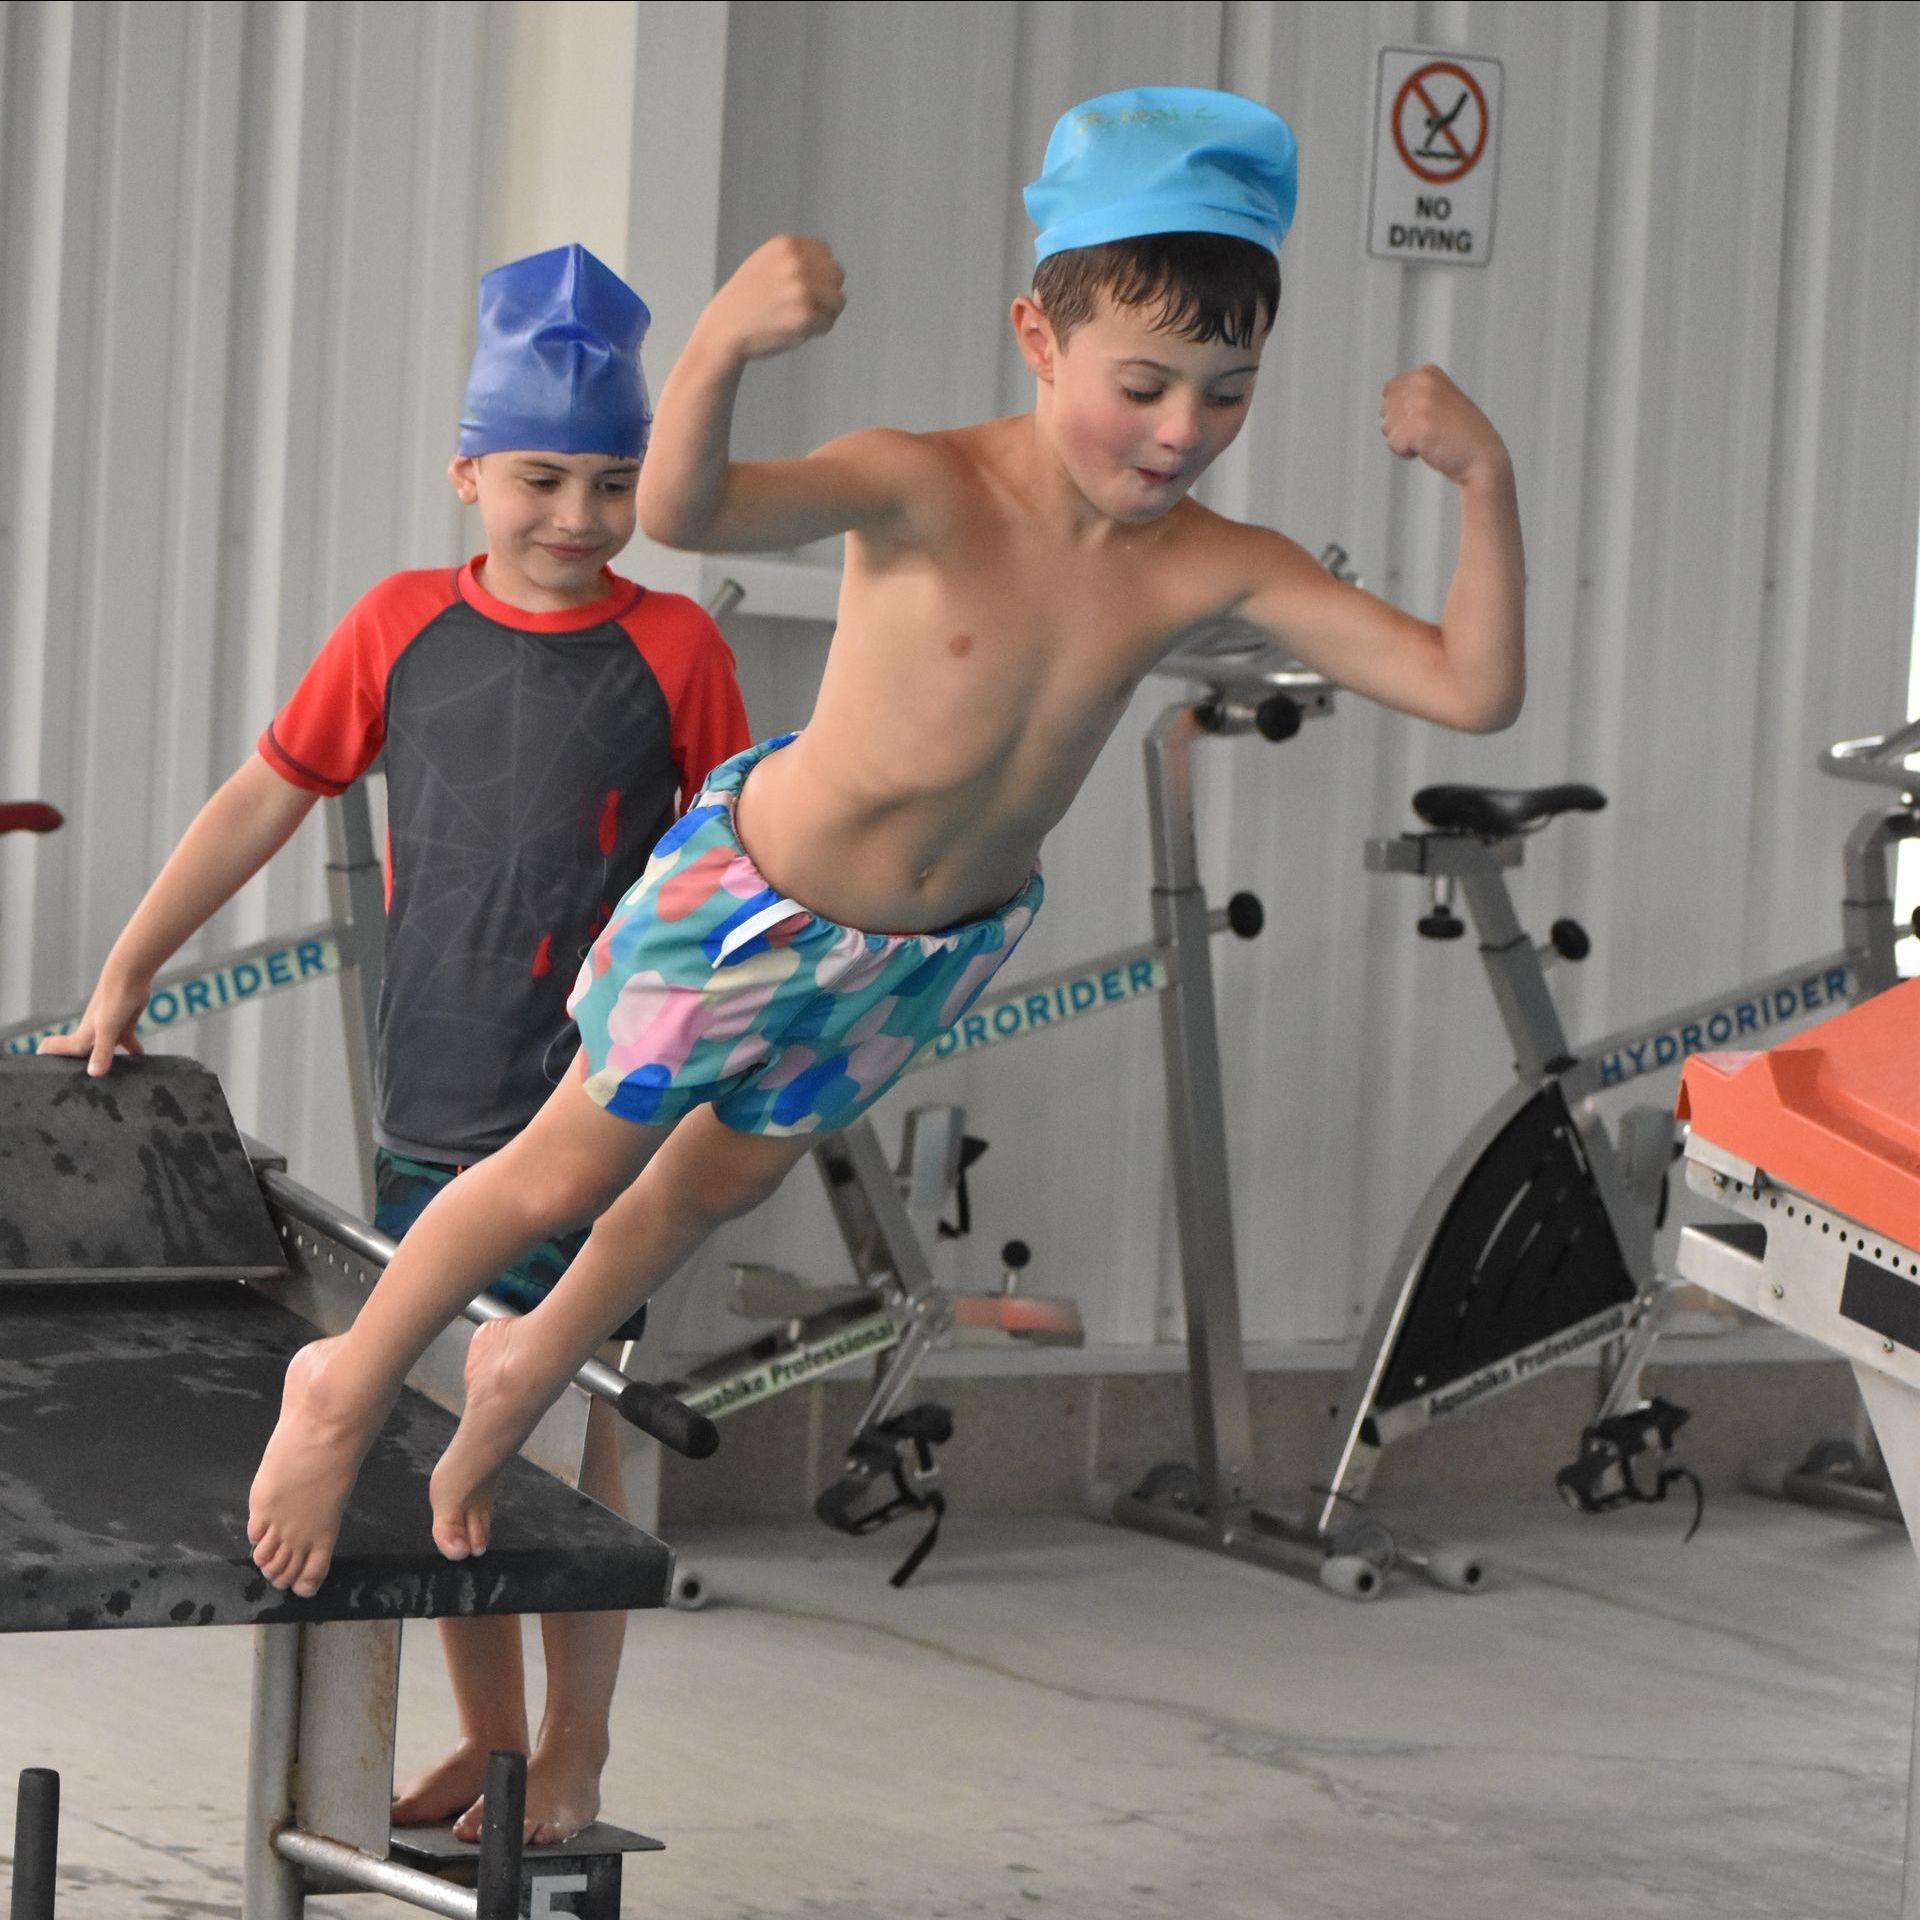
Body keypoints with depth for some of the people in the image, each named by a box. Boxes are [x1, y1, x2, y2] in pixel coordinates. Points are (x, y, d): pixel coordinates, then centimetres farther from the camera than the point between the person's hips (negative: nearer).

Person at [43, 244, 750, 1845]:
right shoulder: (402, 626, 4)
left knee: (566, 1427, 0)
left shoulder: (671, 646, -2)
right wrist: (124, 975, 6)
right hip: (427, 1113, 3)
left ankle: (572, 1768, 11)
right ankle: (483, 1741, 24)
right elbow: (266, 800, 8)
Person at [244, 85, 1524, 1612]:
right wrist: (722, 341, -70)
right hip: (757, 895, -5)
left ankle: (529, 1374, 56)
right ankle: (352, 1385, 42)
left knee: (722, 1181, 27)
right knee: (572, 1170, 14)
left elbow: (1473, 690, -23)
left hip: (944, 943, 5)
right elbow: (683, 512, -51)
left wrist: (1486, 480, -37)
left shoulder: (1216, 569, -21)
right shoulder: (929, 492, -34)